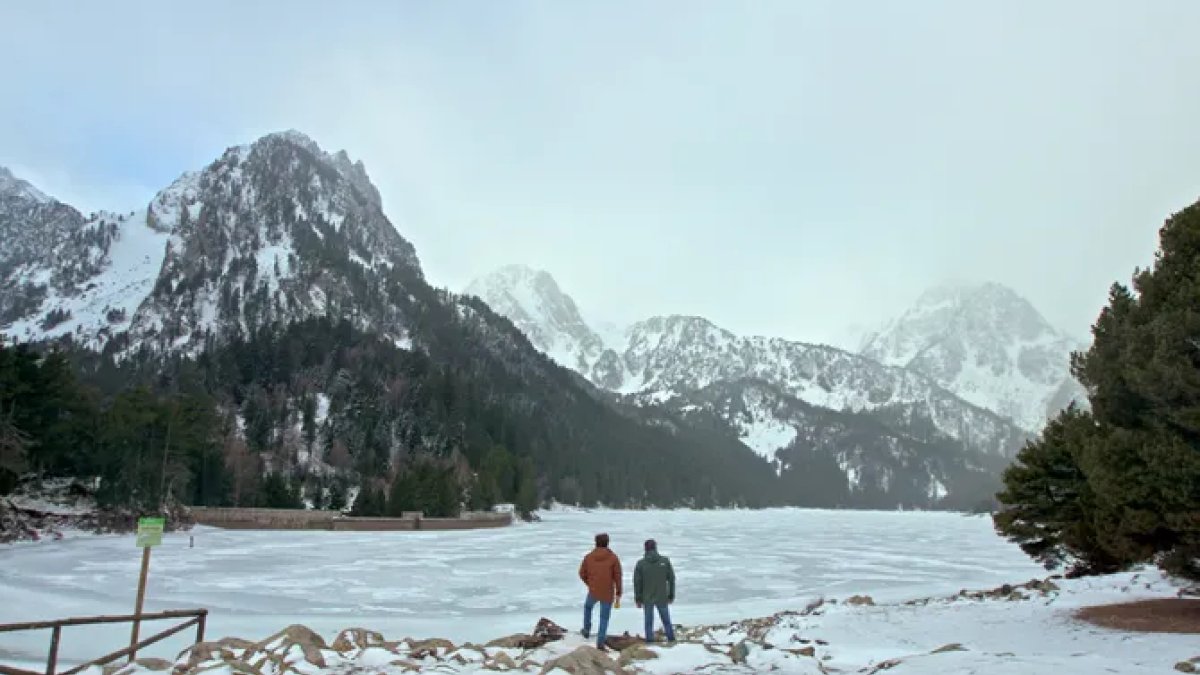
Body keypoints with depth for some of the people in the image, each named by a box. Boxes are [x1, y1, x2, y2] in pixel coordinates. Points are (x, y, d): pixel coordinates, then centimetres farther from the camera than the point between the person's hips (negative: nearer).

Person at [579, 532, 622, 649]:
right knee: (604, 618, 8)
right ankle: (600, 642, 5)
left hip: (593, 591, 2)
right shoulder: (613, 558, -8)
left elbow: (582, 573, 4)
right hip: (608, 593, -1)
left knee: (587, 606, 32)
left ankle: (587, 630, 35)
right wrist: (618, 592, 2)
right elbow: (618, 576, -7)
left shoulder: (588, 557, -3)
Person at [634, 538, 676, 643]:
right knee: (666, 620, 15)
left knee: (649, 622, 11)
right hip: (662, 598, 1)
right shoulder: (665, 561, -5)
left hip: (647, 598, -1)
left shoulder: (641, 563, -7)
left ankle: (650, 640, 12)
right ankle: (671, 639, 17)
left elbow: (637, 583, -5)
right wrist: (671, 595, 9)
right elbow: (671, 579, -1)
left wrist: (638, 599, 4)